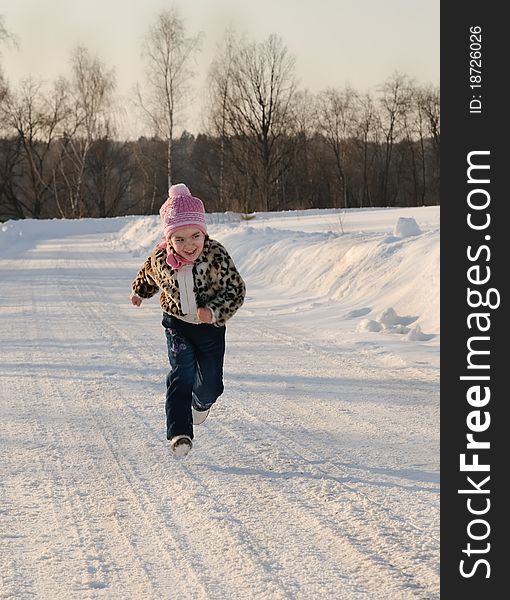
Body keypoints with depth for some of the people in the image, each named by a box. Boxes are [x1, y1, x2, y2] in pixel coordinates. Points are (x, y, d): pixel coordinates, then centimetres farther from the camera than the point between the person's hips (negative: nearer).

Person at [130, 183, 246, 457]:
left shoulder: (216, 255, -23)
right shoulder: (160, 259, -15)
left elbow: (236, 289, -17)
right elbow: (149, 274, 10)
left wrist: (215, 312, -33)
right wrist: (139, 292, 30)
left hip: (210, 327, 0)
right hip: (177, 324, 0)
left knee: (210, 384, 9)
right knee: (182, 374, -19)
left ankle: (201, 403, 47)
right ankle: (179, 433, -19)